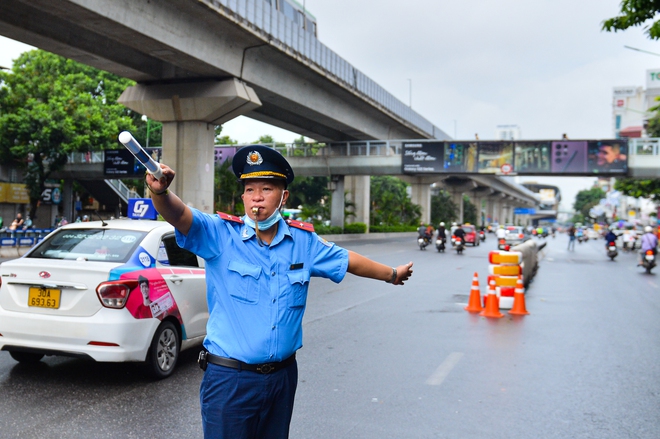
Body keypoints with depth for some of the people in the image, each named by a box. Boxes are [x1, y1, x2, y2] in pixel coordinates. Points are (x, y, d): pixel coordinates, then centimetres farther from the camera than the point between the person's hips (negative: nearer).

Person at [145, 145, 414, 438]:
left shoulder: (304, 241, 3)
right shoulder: (220, 234, -8)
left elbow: (347, 260, 17)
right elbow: (179, 215, -25)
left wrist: (391, 274, 29)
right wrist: (160, 192, -47)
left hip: (283, 377, 4)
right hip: (229, 378, -4)